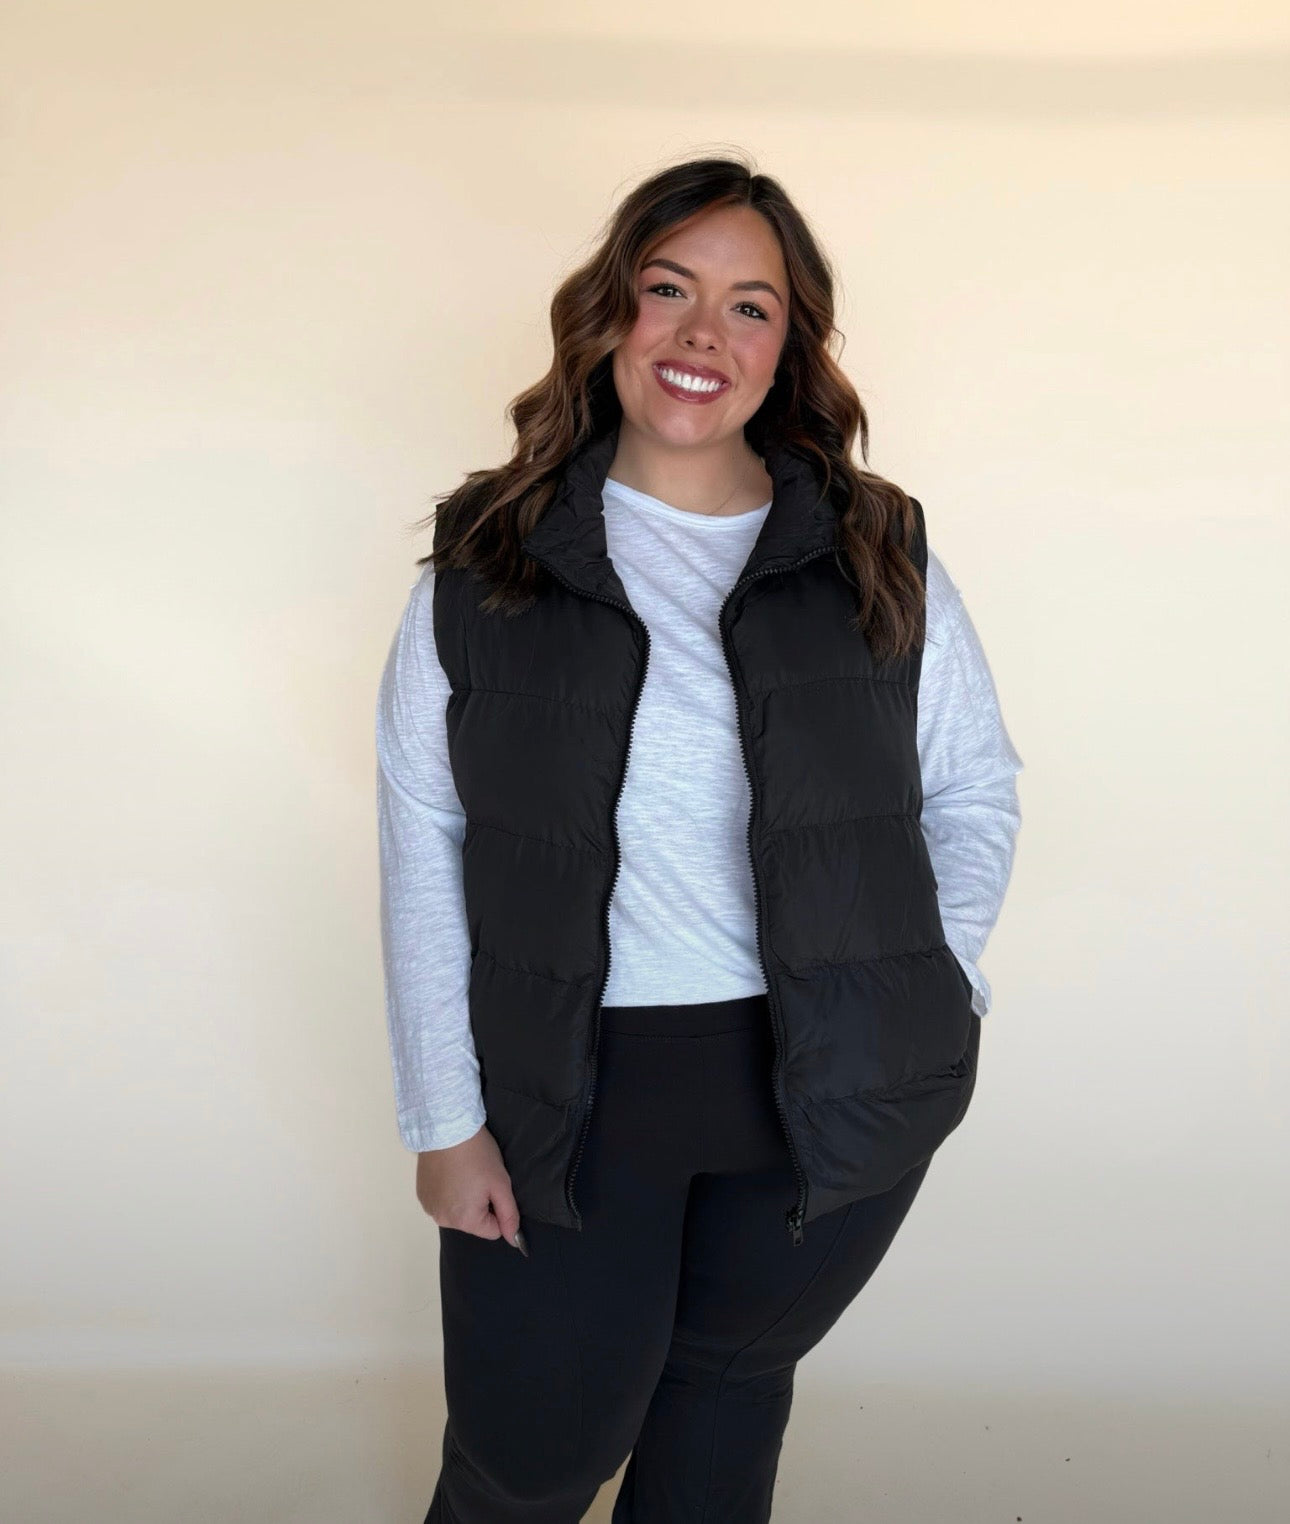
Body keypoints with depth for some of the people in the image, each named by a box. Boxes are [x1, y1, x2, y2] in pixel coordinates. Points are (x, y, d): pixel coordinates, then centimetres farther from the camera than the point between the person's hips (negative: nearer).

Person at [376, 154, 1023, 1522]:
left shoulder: (883, 556, -1)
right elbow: (422, 843, -3)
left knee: (734, 1375, 21)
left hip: (827, 1097, 1)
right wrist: (444, 1116, -5)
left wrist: (929, 1010, -7)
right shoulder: (485, 561, -3)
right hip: (566, 1096, 0)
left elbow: (976, 792, 5)